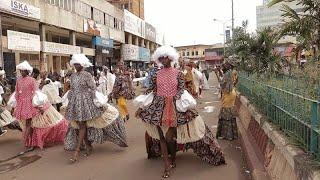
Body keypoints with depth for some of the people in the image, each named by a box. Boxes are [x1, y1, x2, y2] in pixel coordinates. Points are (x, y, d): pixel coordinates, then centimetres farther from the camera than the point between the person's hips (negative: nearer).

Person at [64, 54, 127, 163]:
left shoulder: (87, 75, -8)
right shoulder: (73, 76, 10)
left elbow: (93, 89, -9)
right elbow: (71, 90, 17)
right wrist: (70, 101, 17)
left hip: (85, 102, -6)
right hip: (75, 103, 7)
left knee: (82, 126, -6)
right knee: (79, 126, 9)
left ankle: (77, 151, -5)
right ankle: (89, 146, 22)